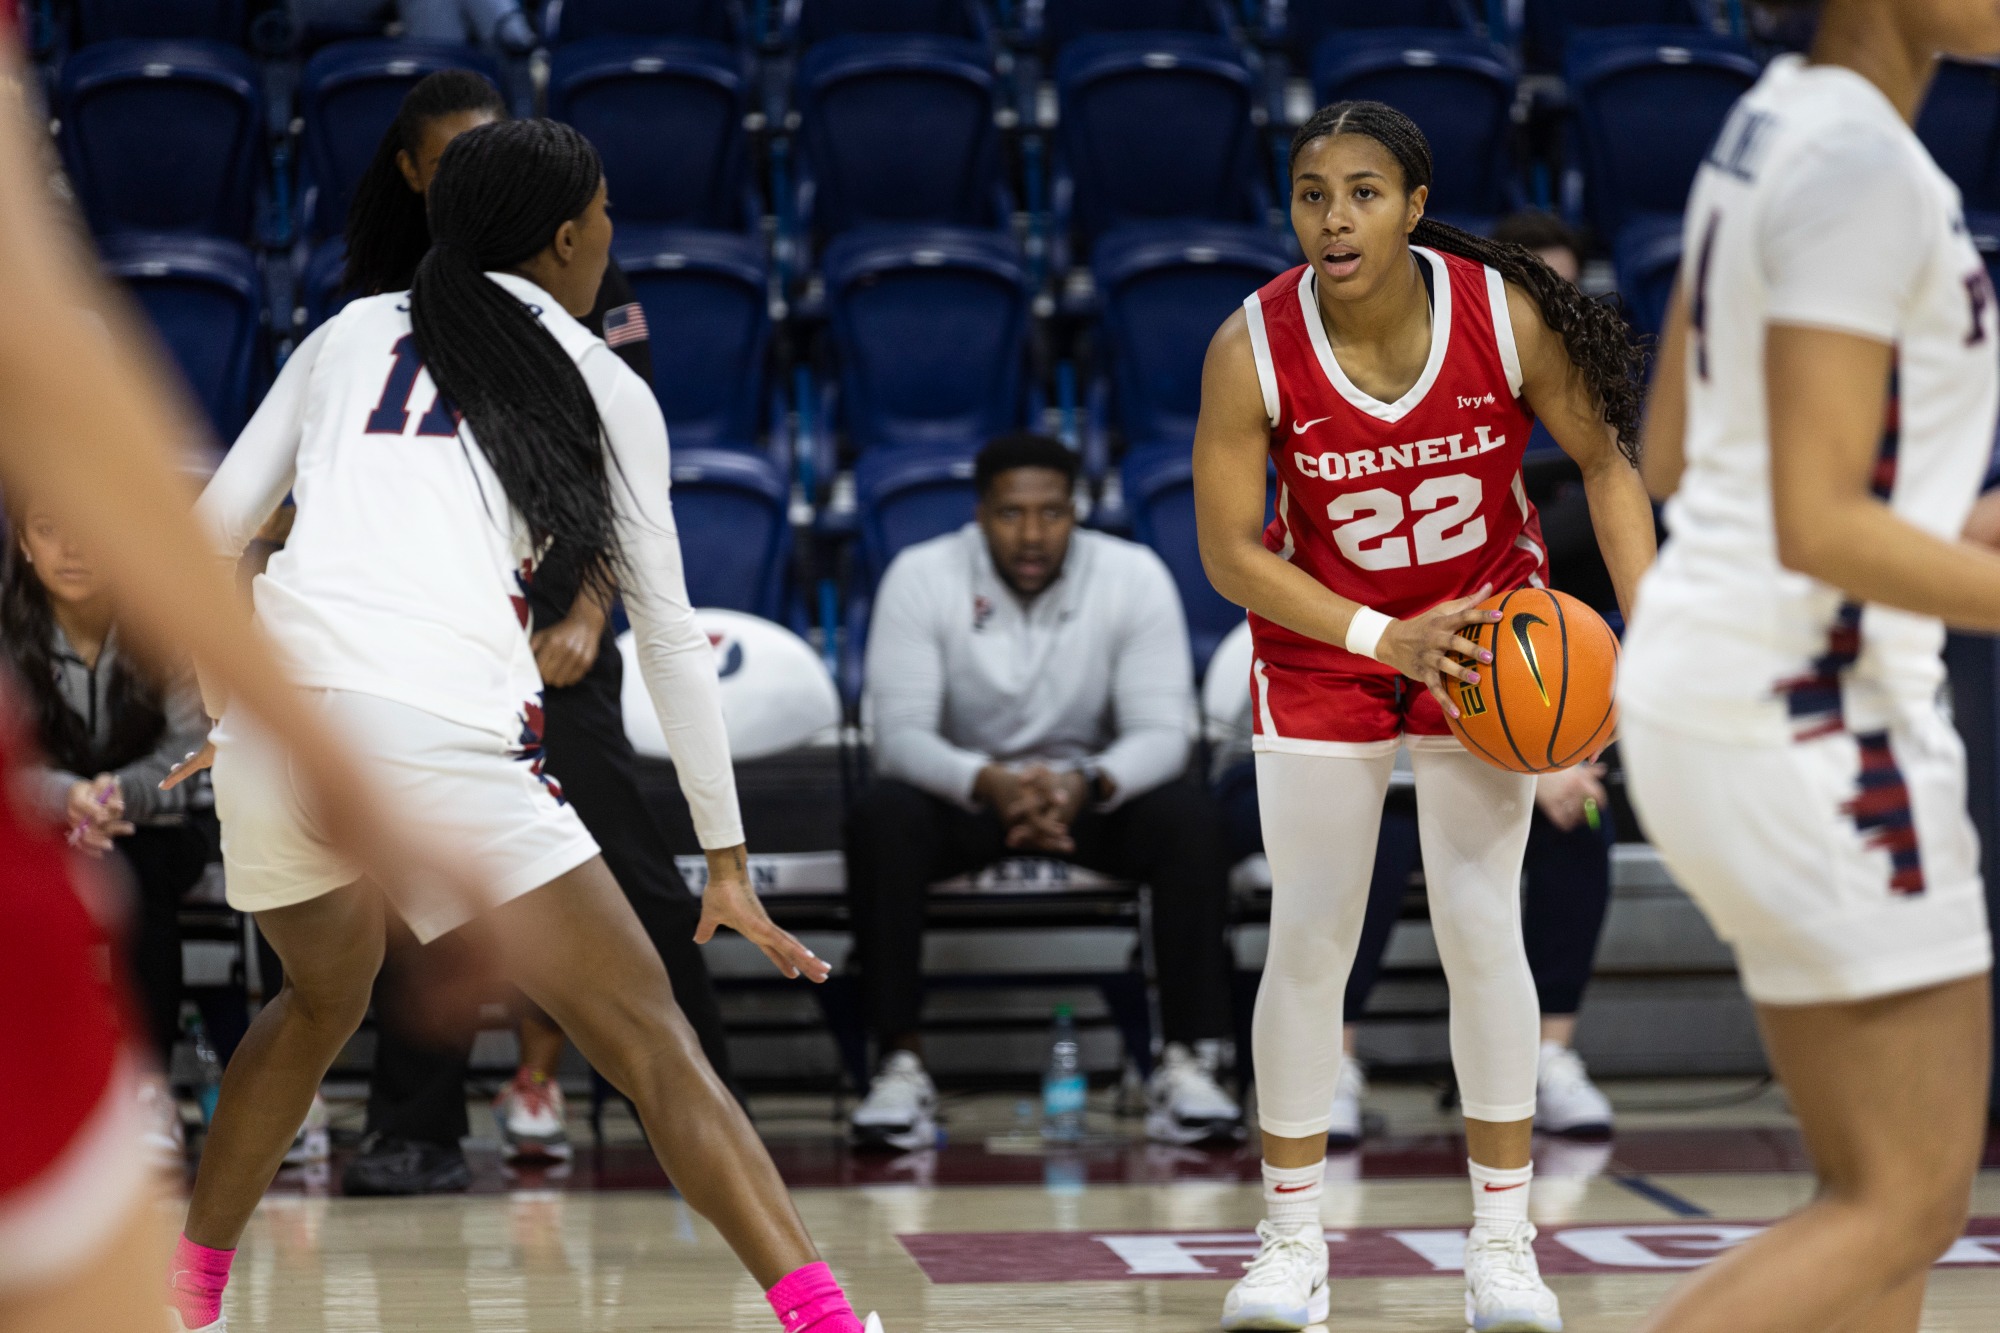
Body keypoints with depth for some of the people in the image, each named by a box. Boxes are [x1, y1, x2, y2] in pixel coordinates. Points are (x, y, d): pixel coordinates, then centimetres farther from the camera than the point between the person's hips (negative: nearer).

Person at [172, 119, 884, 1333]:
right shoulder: (605, 389, 16)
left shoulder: (351, 333, 24)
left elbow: (212, 530, 19)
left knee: (322, 1004, 30)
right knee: (649, 1038, -1)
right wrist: (728, 860, 21)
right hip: (441, 722, -4)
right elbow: (671, 635, 17)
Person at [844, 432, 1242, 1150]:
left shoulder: (1134, 576, -14)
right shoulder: (921, 577, -15)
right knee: (881, 816, -33)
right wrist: (989, 784, -43)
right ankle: (901, 1065, -29)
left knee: (1187, 814, -31)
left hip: (1093, 791, 1)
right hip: (964, 787, 0)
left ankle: (1188, 1064, -28)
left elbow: (1161, 732, -18)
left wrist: (1087, 784, -41)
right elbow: (900, 733, -21)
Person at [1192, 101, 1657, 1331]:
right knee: (1309, 941, -1)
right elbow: (1231, 553, -15)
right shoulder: (1253, 350, -22)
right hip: (1323, 645, 0)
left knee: (1484, 929, -3)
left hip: (1487, 635, 0)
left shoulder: (1505, 315, -21)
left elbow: (1606, 461, -5)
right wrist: (1386, 639, -25)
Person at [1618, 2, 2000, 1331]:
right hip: (1814, 711, -10)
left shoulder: (1776, 122, 12)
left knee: (1884, 1191, 13)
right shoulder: (1862, 166, -17)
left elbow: (1673, 458, 17)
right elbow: (1818, 526, -22)